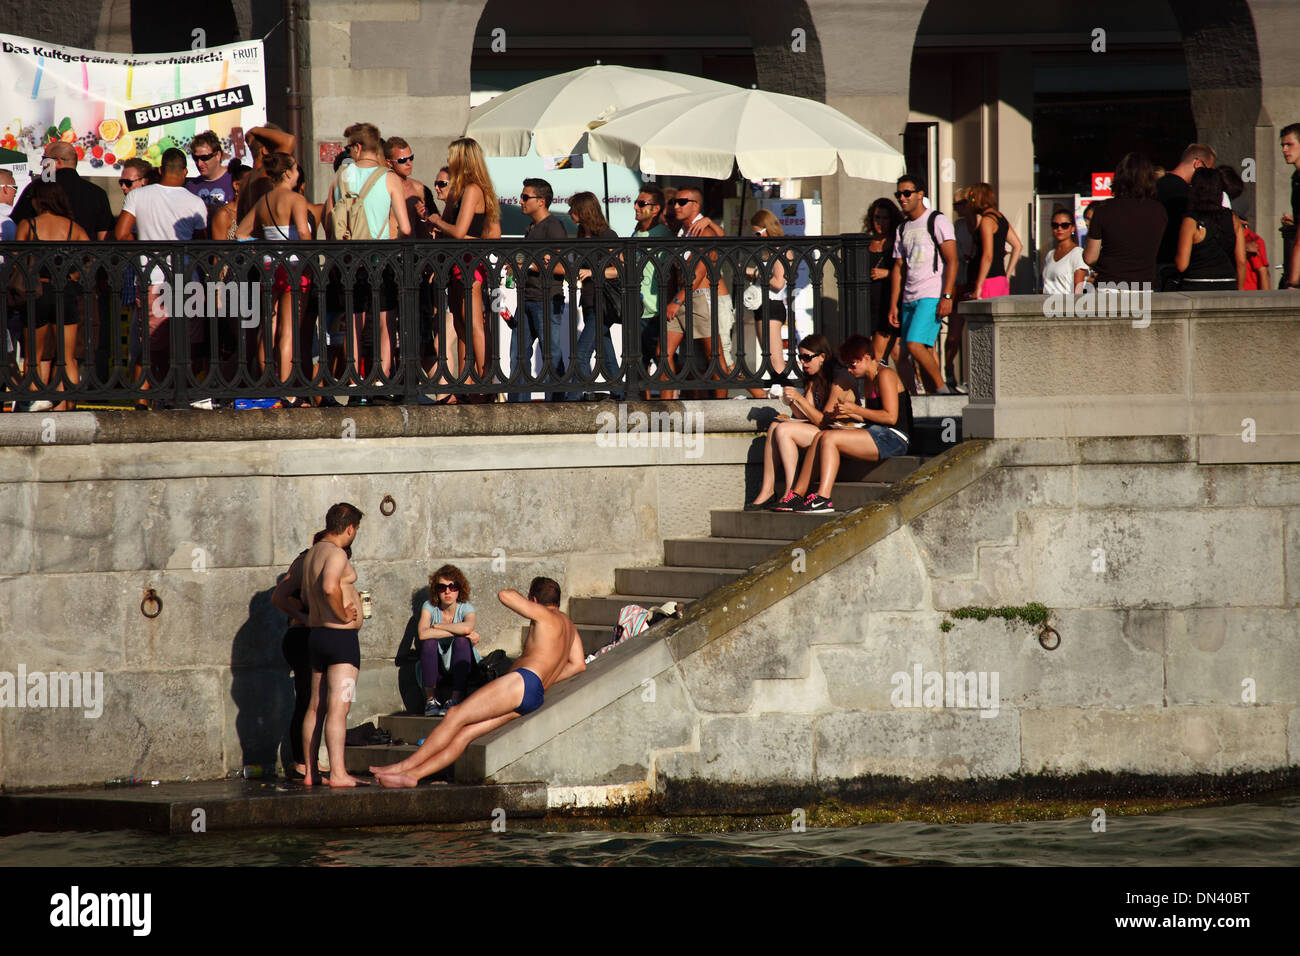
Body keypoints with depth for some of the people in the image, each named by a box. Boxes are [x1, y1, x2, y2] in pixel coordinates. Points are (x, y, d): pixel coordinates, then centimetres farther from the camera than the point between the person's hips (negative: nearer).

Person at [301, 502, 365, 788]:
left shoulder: (312, 554, 14)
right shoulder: (336, 554, -15)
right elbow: (329, 587, -33)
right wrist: (343, 614, -18)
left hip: (316, 634, 9)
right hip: (341, 636, -9)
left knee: (316, 706, 12)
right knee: (338, 708, -12)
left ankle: (310, 771, 15)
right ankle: (338, 773, -16)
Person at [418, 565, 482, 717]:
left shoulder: (466, 608, -8)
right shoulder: (429, 607, -5)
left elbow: (467, 627, -34)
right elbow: (422, 634, -26)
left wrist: (437, 626, -21)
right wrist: (459, 632, -24)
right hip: (438, 668, 1)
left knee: (461, 641, -29)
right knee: (429, 641, -26)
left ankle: (456, 699, -32)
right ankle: (431, 700, -26)